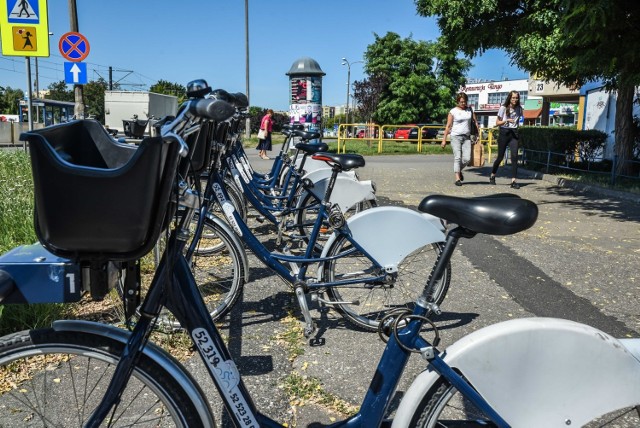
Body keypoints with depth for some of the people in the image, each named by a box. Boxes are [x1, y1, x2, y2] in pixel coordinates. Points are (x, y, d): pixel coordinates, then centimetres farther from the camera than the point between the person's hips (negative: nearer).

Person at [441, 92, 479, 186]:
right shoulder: (453, 111, -1)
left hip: (466, 137, 4)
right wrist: (444, 140, -5)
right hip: (456, 137, -3)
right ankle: (457, 178, -6)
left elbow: (475, 122, 14)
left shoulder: (470, 110, 10)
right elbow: (448, 126, -2)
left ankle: (459, 170, 25)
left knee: (467, 158, -5)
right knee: (457, 157, -10)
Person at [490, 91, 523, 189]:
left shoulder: (519, 109, 6)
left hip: (514, 133, 2)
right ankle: (492, 176, 29)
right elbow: (497, 123, -3)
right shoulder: (503, 108, -3)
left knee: (514, 156, -11)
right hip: (504, 133, -2)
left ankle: (513, 181, -12)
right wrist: (507, 120, -18)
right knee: (500, 157, 5)